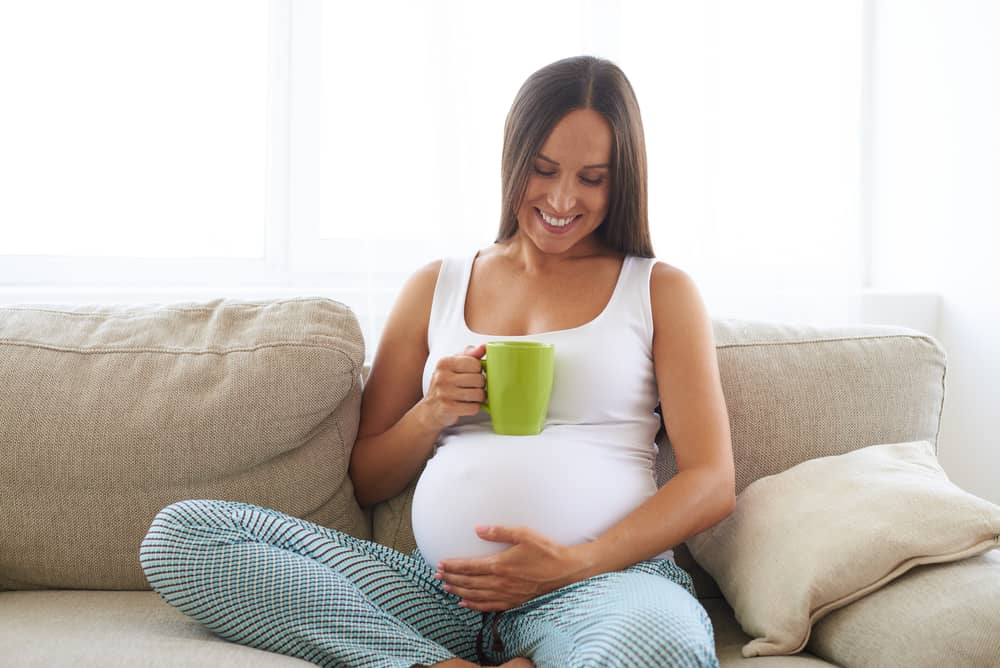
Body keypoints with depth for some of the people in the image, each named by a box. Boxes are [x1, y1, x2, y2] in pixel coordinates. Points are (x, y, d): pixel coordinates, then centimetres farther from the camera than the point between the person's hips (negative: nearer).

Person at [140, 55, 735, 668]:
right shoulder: (437, 286, 20)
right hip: (443, 589, 5)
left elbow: (712, 484, 3)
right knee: (179, 532, -14)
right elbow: (366, 482, 21)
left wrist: (574, 564, -11)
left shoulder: (660, 290, 13)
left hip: (608, 579, -4)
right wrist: (432, 415, 0)